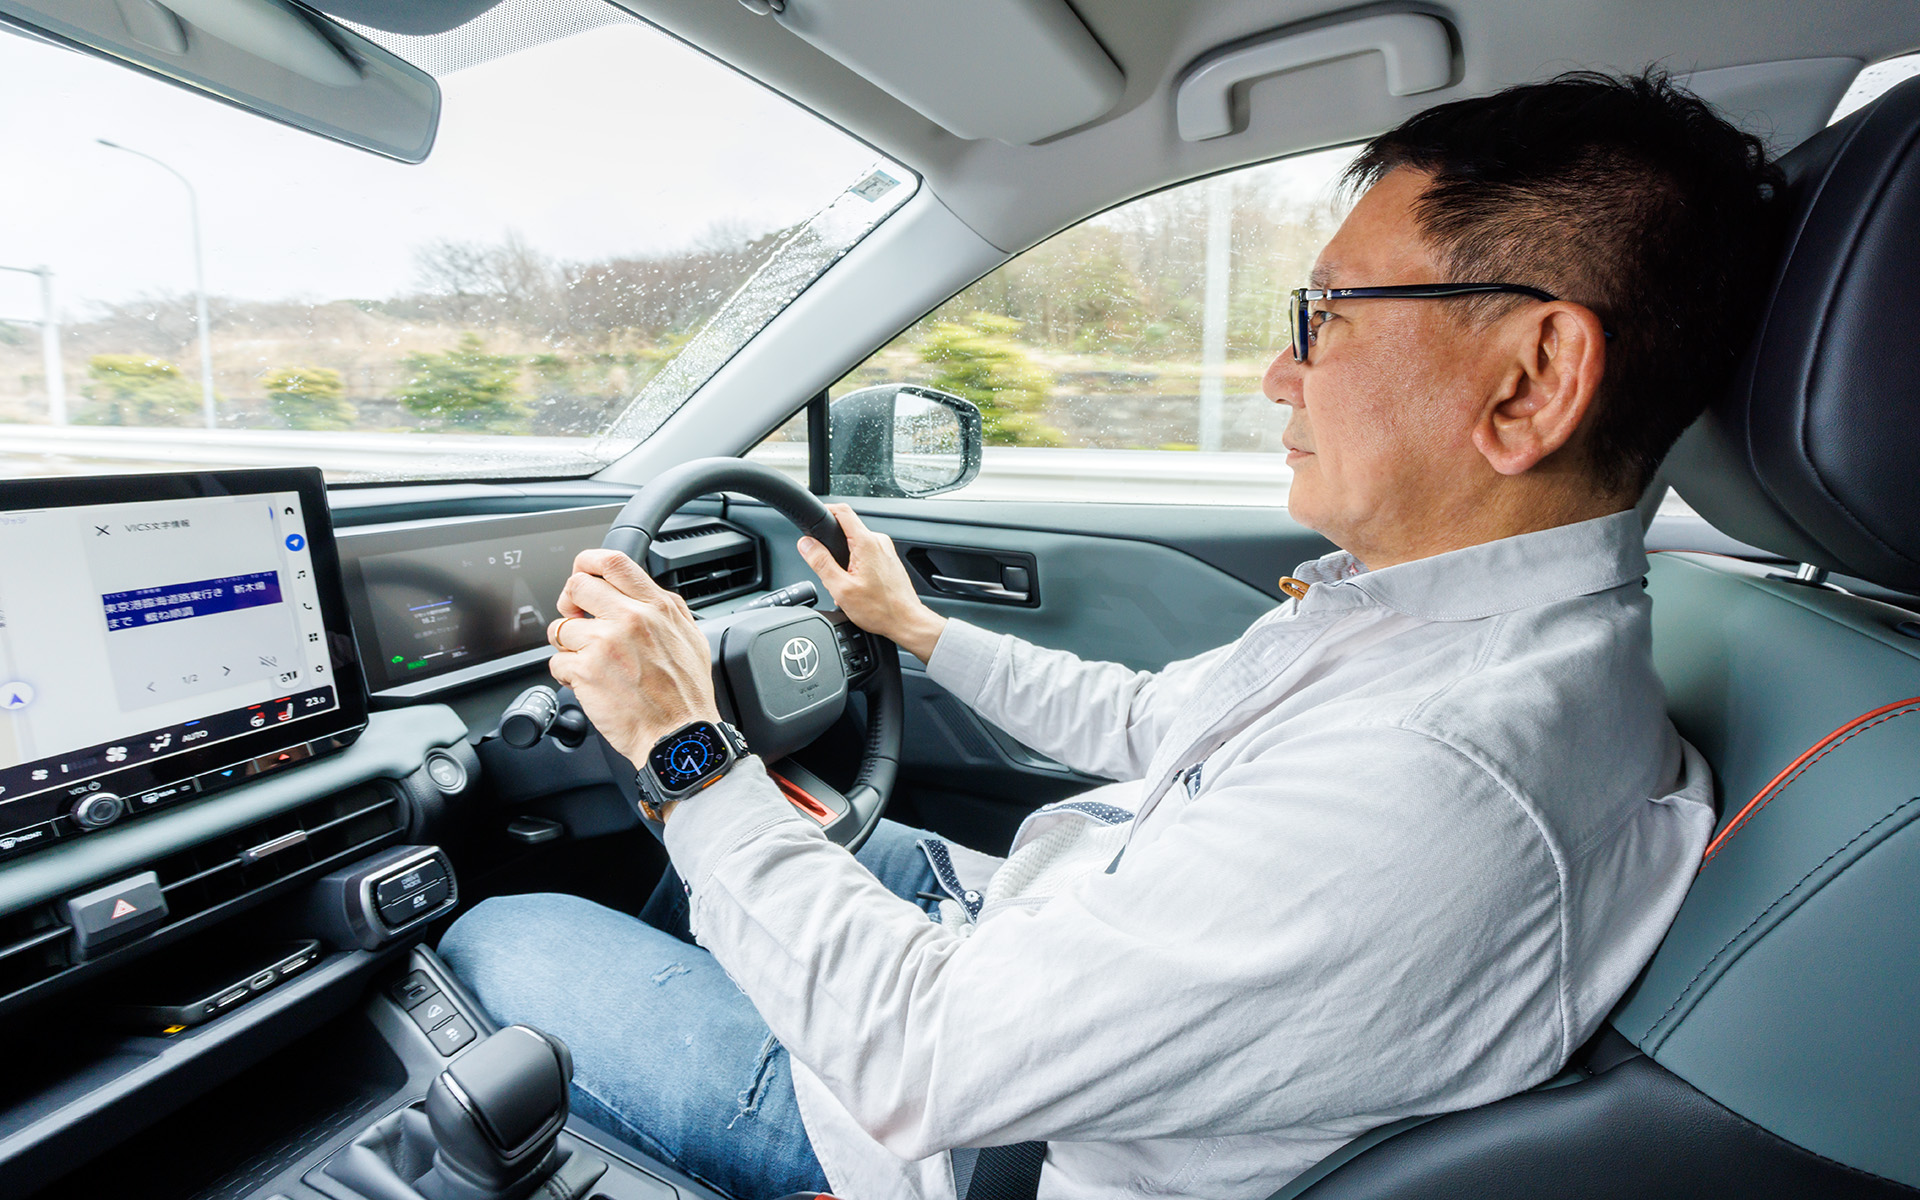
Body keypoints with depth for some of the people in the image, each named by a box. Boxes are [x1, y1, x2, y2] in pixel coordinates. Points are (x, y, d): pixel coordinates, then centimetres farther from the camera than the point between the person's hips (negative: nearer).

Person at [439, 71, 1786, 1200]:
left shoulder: (1427, 792, -37)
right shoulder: (1458, 602, -5)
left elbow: (918, 1065, -31)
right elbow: (1147, 721, 7)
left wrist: (685, 749, -21)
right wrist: (921, 627, 15)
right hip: (1021, 941, 8)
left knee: (498, 937, 6)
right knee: (704, 863, 24)